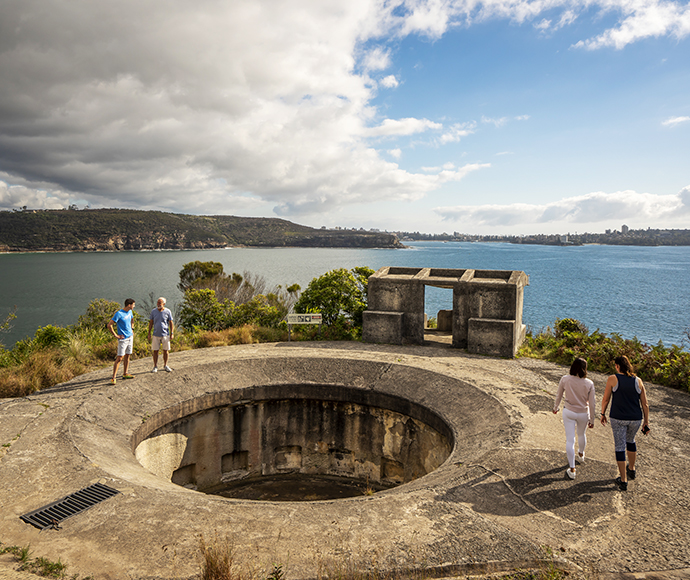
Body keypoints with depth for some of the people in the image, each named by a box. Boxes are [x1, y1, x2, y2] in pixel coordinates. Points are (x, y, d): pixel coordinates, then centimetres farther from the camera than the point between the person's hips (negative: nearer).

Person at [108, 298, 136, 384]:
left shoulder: (130, 312, 8)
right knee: (120, 358, -9)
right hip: (123, 339, -7)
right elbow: (109, 325, -18)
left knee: (127, 356, 14)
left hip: (130, 337, 7)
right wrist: (116, 335, -15)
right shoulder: (119, 314, -16)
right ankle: (113, 378, -5)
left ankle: (125, 374, 25)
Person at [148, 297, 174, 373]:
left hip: (165, 335, -1)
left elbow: (171, 323, 1)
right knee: (155, 351, 3)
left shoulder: (168, 312, -3)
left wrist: (171, 333, -3)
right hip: (156, 335, 1)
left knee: (165, 351, 6)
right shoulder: (153, 311, 1)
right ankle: (155, 366, 14)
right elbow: (151, 323, 7)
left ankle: (165, 366, 21)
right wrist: (149, 334, 3)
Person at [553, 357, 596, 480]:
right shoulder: (589, 384, -16)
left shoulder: (565, 379, -16)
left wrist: (556, 407, 17)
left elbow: (559, 395, -2)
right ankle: (581, 455, 56)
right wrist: (592, 420, 4)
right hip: (583, 414, 1)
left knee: (570, 440, 4)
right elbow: (592, 404, -8)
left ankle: (572, 470, 7)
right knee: (581, 435, 28)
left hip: (568, 412, -1)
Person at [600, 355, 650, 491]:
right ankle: (631, 469, 46)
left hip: (618, 418, -4)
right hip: (635, 418, 4)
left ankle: (623, 481, 9)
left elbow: (605, 399, -5)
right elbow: (645, 404, 2)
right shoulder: (638, 381, 0)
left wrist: (603, 414, 9)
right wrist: (646, 422, 11)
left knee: (620, 447, 5)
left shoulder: (613, 379, -9)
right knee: (630, 441, 29)